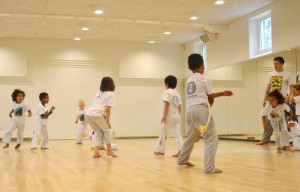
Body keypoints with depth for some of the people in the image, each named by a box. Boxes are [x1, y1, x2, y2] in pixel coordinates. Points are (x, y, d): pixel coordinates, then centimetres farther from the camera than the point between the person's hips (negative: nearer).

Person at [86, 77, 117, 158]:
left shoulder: (98, 93, 25)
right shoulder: (111, 94, 4)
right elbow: (107, 109, -5)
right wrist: (108, 121, 2)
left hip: (88, 113, 6)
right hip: (97, 114, -6)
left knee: (98, 132, 21)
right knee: (107, 130, 16)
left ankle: (96, 152, 12)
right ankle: (109, 151, 22)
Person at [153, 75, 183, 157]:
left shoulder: (167, 92, -8)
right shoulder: (177, 94, 13)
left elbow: (167, 104, -16)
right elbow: (179, 107, 12)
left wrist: (164, 116, -16)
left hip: (169, 116, -6)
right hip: (177, 115, 7)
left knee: (163, 133, 6)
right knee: (177, 134, 3)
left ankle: (160, 150, 16)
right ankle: (181, 150, -6)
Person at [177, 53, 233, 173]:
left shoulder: (189, 80, 19)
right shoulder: (205, 80, -1)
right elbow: (211, 98, 6)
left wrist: (222, 94, 25)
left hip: (189, 110, 8)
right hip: (201, 109, -8)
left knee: (192, 137, 26)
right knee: (211, 138, -5)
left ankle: (182, 160, 38)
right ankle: (209, 167, -13)